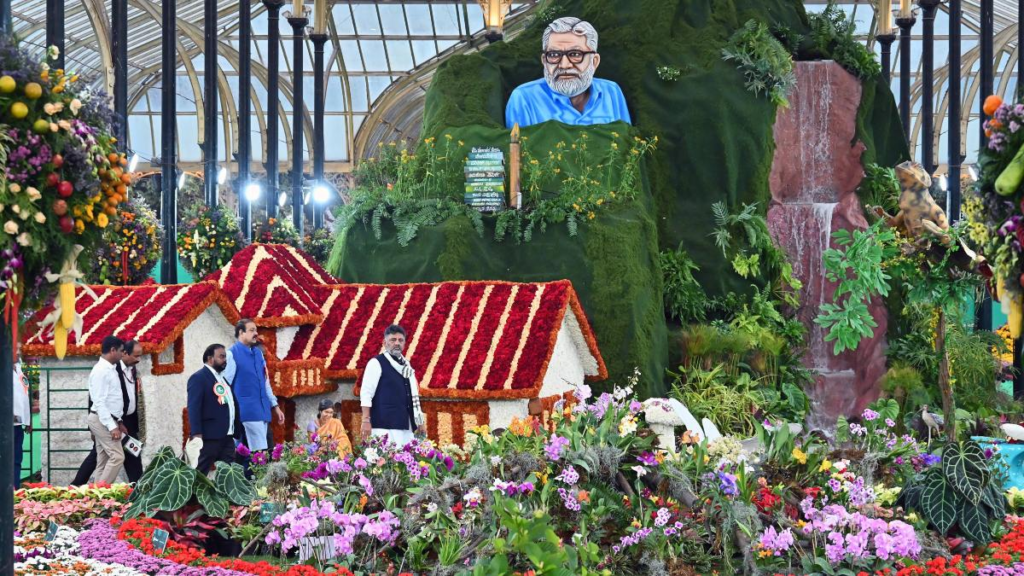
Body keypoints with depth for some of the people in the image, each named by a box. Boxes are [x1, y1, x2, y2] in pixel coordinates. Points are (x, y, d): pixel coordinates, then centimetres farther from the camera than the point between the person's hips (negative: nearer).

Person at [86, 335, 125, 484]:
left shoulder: (110, 369, 13)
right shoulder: (101, 370, -16)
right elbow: (99, 402, -20)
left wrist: (117, 422, 16)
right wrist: (112, 426, -23)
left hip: (108, 420, 10)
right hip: (102, 420, -10)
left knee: (103, 460, 8)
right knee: (117, 456, -14)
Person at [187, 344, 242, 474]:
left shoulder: (222, 378, 20)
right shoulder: (198, 378, -7)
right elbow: (194, 408, -15)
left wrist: (236, 430, 15)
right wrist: (196, 434, -22)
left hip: (227, 436, 8)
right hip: (209, 436, -8)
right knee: (200, 473, -4)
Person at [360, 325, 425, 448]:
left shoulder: (406, 365, 18)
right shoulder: (376, 363, -3)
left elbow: (413, 394, 23)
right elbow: (366, 394, -7)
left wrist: (419, 421, 19)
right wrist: (366, 421, -14)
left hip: (405, 425, 7)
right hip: (384, 425, -7)